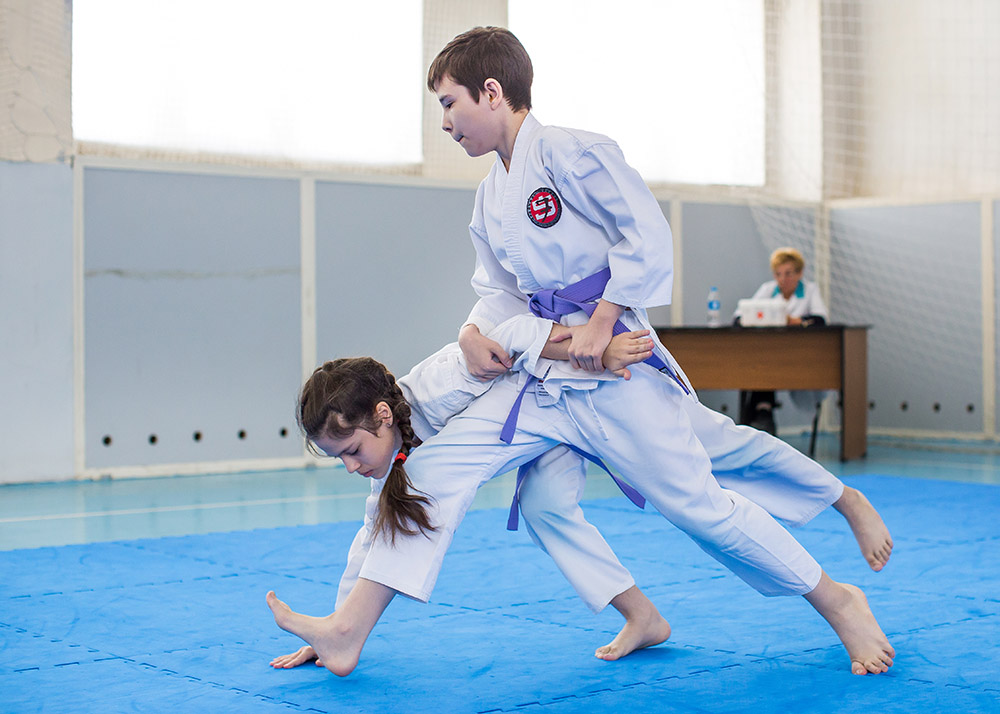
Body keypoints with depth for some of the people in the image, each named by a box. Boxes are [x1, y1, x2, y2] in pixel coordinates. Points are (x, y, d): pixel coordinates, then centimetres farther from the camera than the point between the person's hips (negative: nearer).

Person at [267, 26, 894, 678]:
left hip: (619, 368, -7)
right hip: (545, 375, 8)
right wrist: (475, 333, -2)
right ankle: (350, 632, -4)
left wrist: (600, 325, -19)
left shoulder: (567, 153, -12)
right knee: (439, 463, -5)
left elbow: (647, 234, -16)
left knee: (698, 506, -6)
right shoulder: (492, 196, 13)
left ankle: (837, 601, 16)